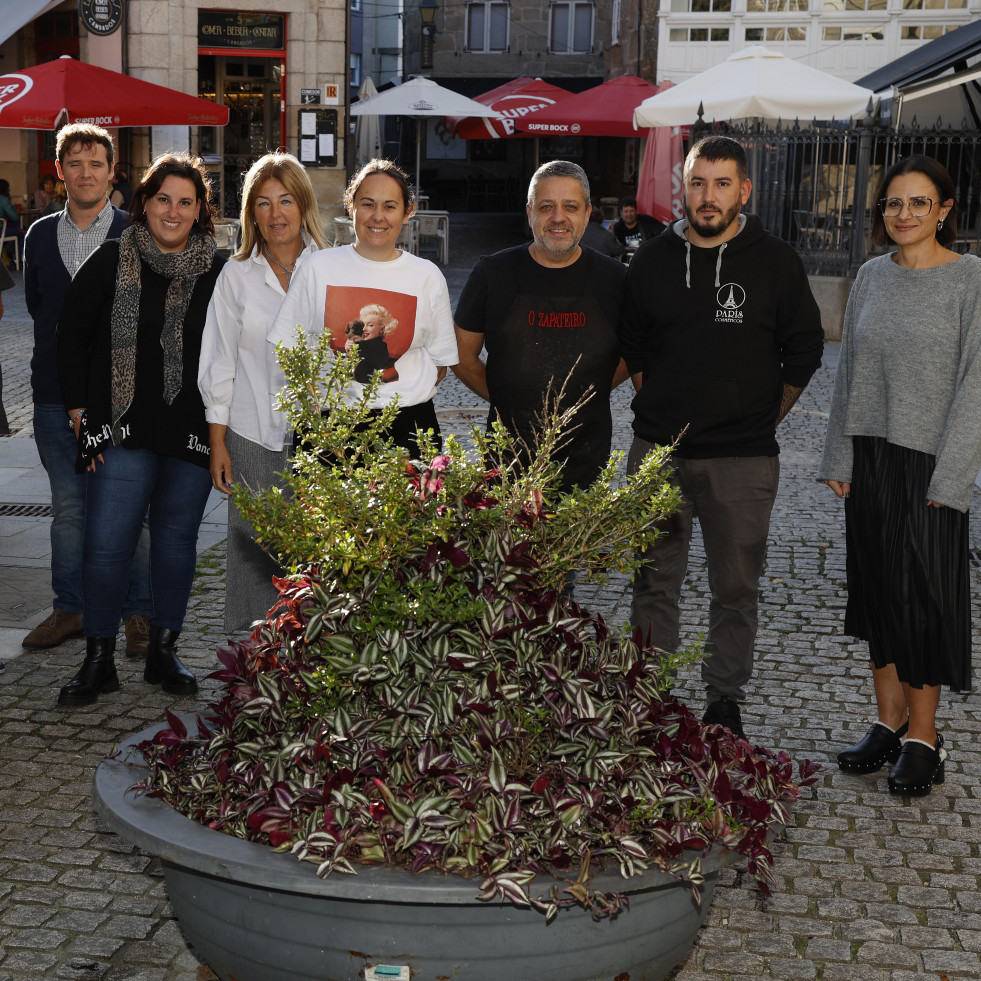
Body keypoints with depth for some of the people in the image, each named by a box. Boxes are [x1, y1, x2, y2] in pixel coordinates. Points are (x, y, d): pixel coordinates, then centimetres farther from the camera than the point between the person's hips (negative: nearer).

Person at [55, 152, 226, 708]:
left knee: (177, 541, 10)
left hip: (194, 432, 1)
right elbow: (72, 337, 6)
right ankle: (99, 663, 8)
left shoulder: (218, 273, 3)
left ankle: (164, 653, 22)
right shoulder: (112, 262, 1)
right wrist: (80, 411, 1)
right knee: (108, 543, -4)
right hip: (126, 430, -1)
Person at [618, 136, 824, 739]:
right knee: (654, 582, 8)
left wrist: (762, 420, 5)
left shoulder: (777, 263, -1)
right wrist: (658, 411, 9)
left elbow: (804, 354, 8)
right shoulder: (653, 260, 5)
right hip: (658, 449, 2)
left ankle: (726, 699, 22)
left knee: (737, 587, 7)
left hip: (744, 460, -2)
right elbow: (631, 348, 17)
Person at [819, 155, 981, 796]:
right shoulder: (873, 276, 8)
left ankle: (923, 736, 14)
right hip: (870, 460, 5)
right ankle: (889, 722, 24)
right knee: (878, 588, 11)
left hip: (930, 464, -5)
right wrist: (839, 458, 7)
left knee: (925, 595, 1)